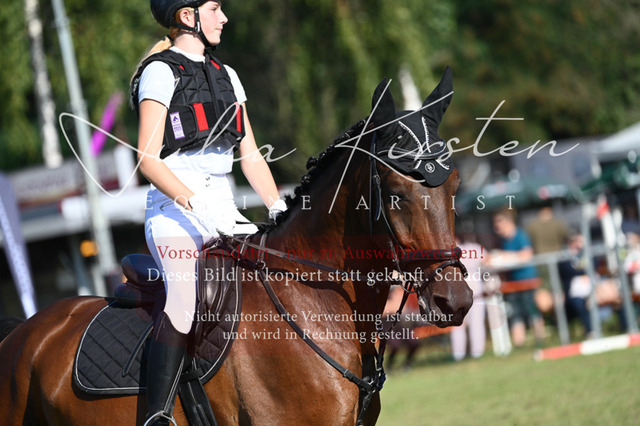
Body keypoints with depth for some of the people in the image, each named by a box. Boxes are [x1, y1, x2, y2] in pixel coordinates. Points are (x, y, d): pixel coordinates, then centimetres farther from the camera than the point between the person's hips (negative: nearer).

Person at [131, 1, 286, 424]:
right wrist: (197, 206, -22)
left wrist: (279, 209, 4)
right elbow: (148, 159, -11)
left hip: (224, 214, 8)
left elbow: (251, 156, 19)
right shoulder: (160, 73, -3)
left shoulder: (226, 76, 19)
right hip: (176, 212, -7)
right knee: (186, 301, -30)